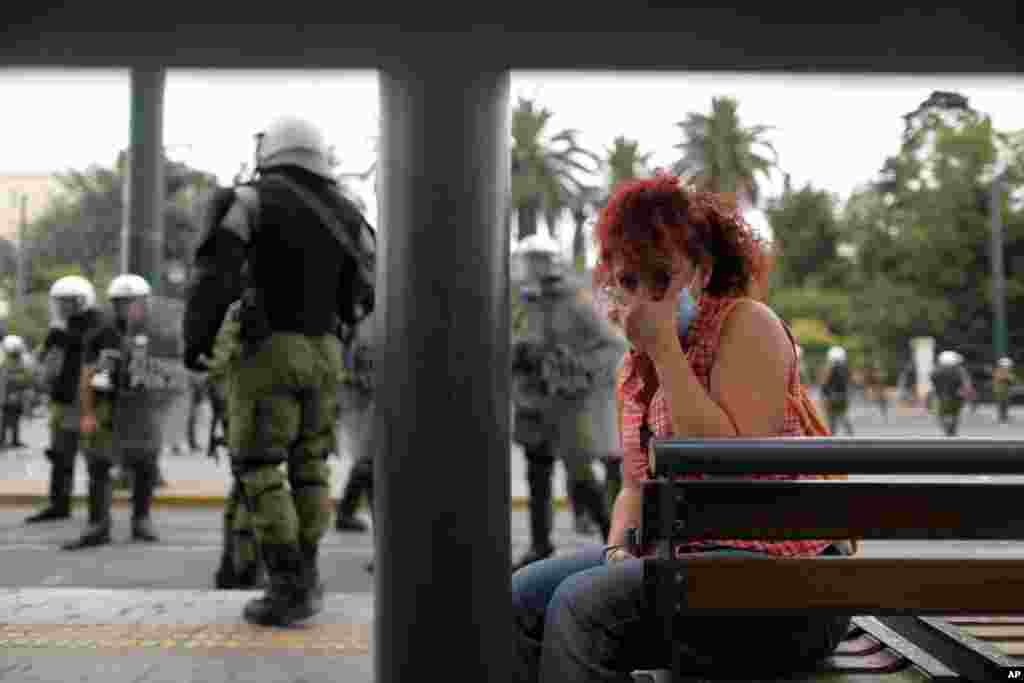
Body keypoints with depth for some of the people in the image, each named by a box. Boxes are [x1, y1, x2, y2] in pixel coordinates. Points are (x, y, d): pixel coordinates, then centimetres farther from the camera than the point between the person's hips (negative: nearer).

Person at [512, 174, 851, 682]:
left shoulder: (746, 324, -9)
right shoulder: (637, 362, 13)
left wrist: (664, 347, -20)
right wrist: (619, 550, -3)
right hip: (678, 559, 8)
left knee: (585, 601, -25)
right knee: (522, 597, -6)